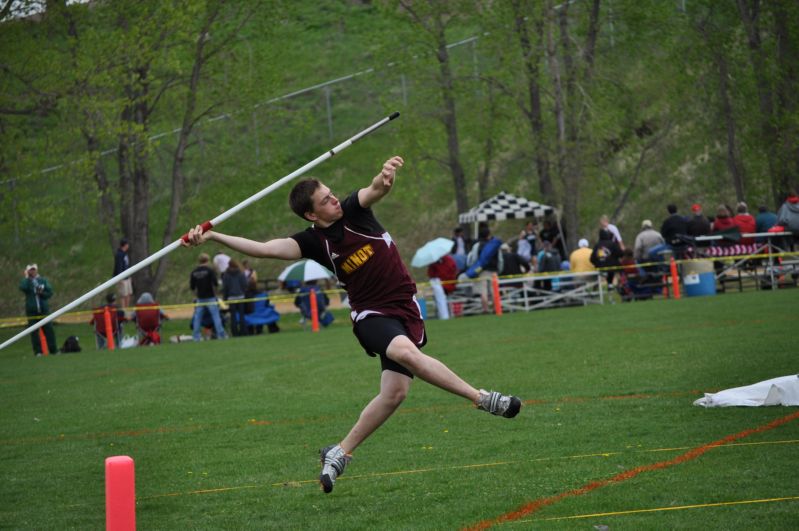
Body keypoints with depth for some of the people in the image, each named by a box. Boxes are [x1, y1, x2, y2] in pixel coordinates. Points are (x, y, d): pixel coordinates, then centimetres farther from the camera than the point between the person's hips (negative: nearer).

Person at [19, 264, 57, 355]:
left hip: (44, 310, 1)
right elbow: (23, 287, -18)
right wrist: (27, 277, -11)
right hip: (32, 311, -1)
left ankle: (53, 350, 3)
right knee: (34, 332, -2)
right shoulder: (26, 281, 5)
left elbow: (50, 292, 5)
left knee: (49, 330, -1)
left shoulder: (43, 280, 11)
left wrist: (41, 293, -11)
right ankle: (38, 351, 2)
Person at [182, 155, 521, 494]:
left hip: (405, 309, 3)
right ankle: (481, 398, -28)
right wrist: (212, 237, -27)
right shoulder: (314, 242, -7)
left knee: (394, 392, -5)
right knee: (404, 351, -35)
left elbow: (377, 190, -23)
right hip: (371, 314, -3)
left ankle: (340, 453, 11)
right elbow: (265, 248, -16)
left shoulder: (354, 211, -3)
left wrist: (385, 177, -49)